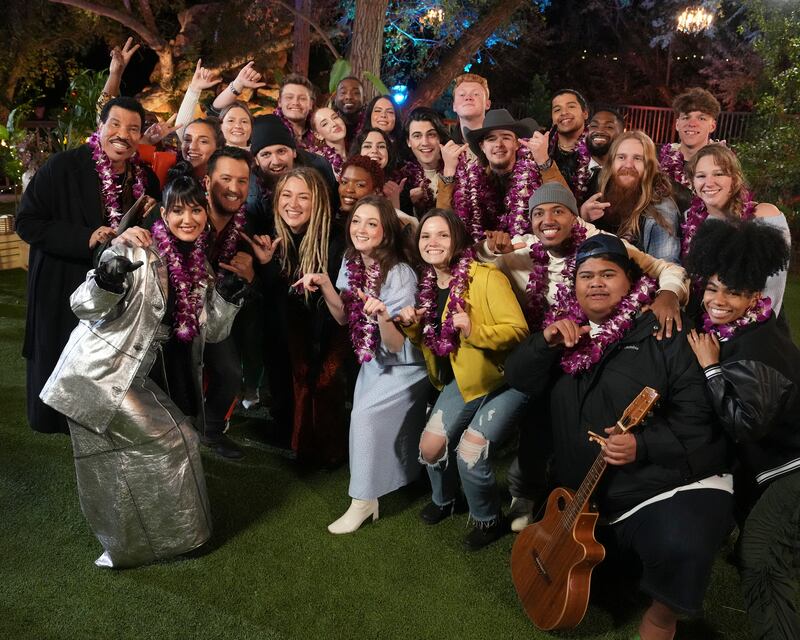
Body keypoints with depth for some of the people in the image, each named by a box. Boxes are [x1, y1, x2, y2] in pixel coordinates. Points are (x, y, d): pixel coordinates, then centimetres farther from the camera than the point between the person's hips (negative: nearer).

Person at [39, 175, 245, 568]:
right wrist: (106, 279, -37)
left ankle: (123, 543, 36)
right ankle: (170, 535, 13)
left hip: (131, 379, 7)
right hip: (98, 373, -7)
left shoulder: (199, 266, 5)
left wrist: (227, 296, -9)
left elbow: (209, 332, 7)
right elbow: (83, 307, -17)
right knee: (173, 438, -6)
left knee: (123, 461, 18)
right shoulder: (136, 251, -15)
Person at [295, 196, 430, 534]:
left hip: (405, 367, -6)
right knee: (363, 414, -3)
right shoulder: (351, 262, -7)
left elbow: (398, 347, -25)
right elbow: (344, 317, 1)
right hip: (372, 362, 7)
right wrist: (325, 284, -15)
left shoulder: (400, 275, -26)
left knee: (365, 414, -18)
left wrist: (383, 316, -45)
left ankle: (364, 500, -2)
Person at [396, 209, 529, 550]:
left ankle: (489, 520, 13)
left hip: (505, 380, -6)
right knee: (430, 445, 0)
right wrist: (413, 327, -7)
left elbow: (518, 330, -21)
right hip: (463, 380, 6)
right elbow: (430, 342, 14)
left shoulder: (487, 278, -20)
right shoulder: (427, 285, 2)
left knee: (469, 451, -16)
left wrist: (474, 330, -34)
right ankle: (444, 500, 34)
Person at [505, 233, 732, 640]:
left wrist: (643, 446, -27)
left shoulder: (662, 333, -9)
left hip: (674, 486, -6)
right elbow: (518, 379, 1)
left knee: (678, 549, -33)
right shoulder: (565, 334, 9)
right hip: (593, 501, 7)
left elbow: (699, 414, -14)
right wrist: (546, 342, -17)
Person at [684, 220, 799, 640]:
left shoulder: (755, 348, -27)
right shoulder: (729, 333, 1)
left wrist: (710, 368, -26)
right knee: (754, 556, 24)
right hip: (764, 463, 10)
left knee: (760, 564, -11)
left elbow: (747, 423, -32)